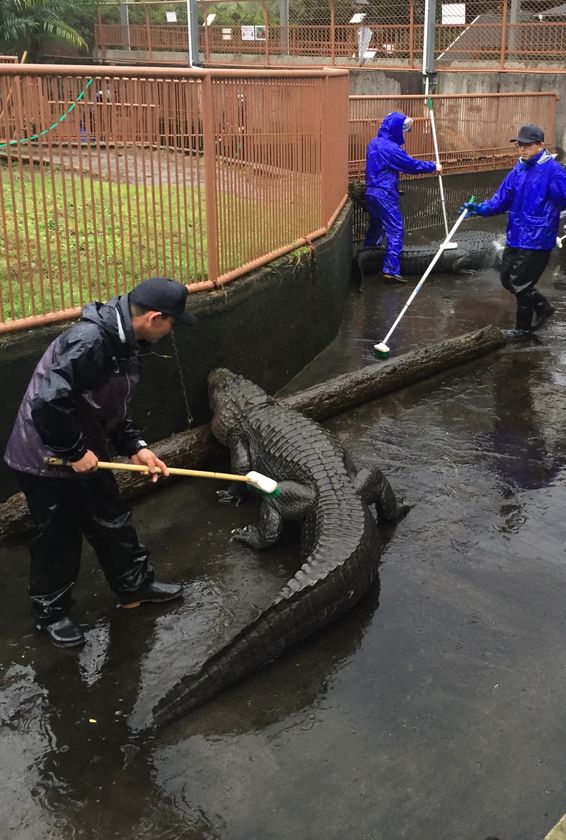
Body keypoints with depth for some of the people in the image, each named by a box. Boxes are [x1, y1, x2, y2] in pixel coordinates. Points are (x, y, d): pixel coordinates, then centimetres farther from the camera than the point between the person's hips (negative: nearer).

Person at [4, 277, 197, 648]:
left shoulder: (124, 342, 2)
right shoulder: (90, 341, -30)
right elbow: (47, 403, -34)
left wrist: (135, 446, 2)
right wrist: (75, 452, -23)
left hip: (84, 456, 9)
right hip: (47, 460, -9)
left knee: (113, 520, 20)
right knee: (58, 539, 8)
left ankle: (136, 585, 39)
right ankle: (51, 612, 30)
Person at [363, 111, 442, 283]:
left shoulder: (374, 143, 11)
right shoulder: (390, 148, -16)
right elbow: (412, 165, -11)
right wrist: (433, 166, 2)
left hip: (371, 192, 9)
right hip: (385, 194, -9)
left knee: (376, 226, 21)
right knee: (395, 230, -7)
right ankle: (391, 269, -12)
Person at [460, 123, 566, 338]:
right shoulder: (518, 170, 6)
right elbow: (501, 200, 7)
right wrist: (479, 209, -8)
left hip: (537, 241, -8)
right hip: (515, 237, 8)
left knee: (521, 283, 2)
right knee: (507, 279, 17)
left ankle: (523, 327, 25)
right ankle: (543, 307, 36)